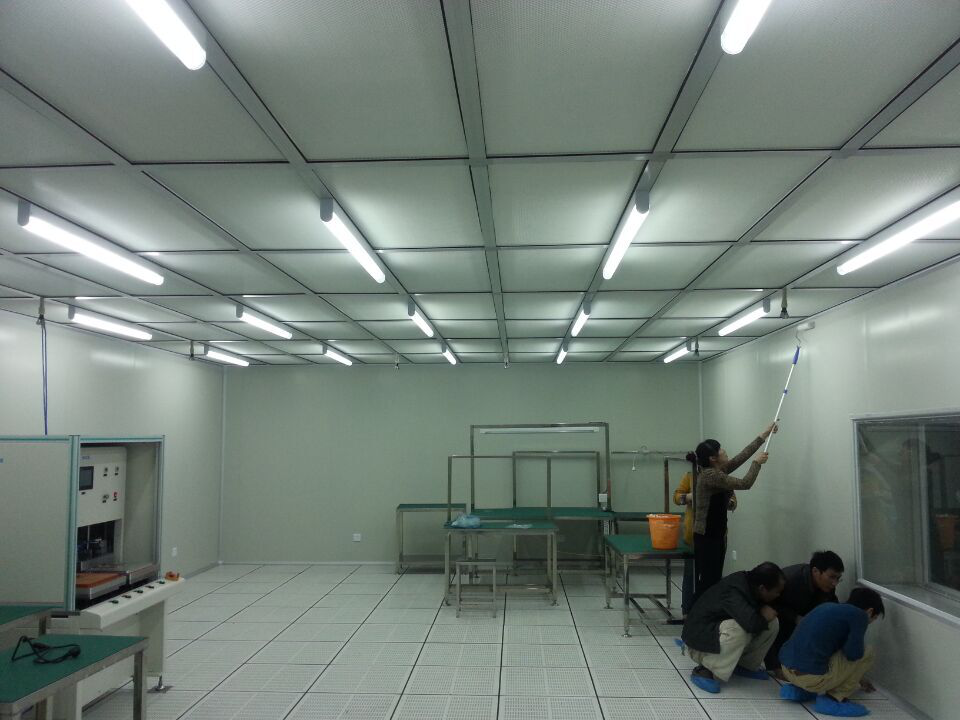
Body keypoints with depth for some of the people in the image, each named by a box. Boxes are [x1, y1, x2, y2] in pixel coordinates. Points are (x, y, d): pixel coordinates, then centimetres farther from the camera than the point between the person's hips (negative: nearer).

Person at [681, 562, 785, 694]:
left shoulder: (748, 583, -6)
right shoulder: (732, 593, -30)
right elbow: (751, 623, -44)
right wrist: (763, 618, -21)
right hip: (700, 643, -8)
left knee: (772, 623, -4)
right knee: (740, 629, -36)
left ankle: (745, 665, 10)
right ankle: (706, 671, -21)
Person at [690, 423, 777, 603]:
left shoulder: (717, 471, 9)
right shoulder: (711, 476, -19)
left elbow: (741, 457, 12)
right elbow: (745, 483, -18)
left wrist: (764, 435, 14)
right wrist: (757, 462, -3)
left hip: (716, 534, 10)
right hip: (707, 537, -10)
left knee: (714, 581, 13)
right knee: (706, 583, -7)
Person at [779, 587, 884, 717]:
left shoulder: (828, 606, 22)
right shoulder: (859, 615, 0)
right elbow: (853, 653, -12)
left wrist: (857, 679, 49)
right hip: (812, 676, -7)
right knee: (867, 652, 11)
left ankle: (798, 689, 16)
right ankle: (833, 698, 2)